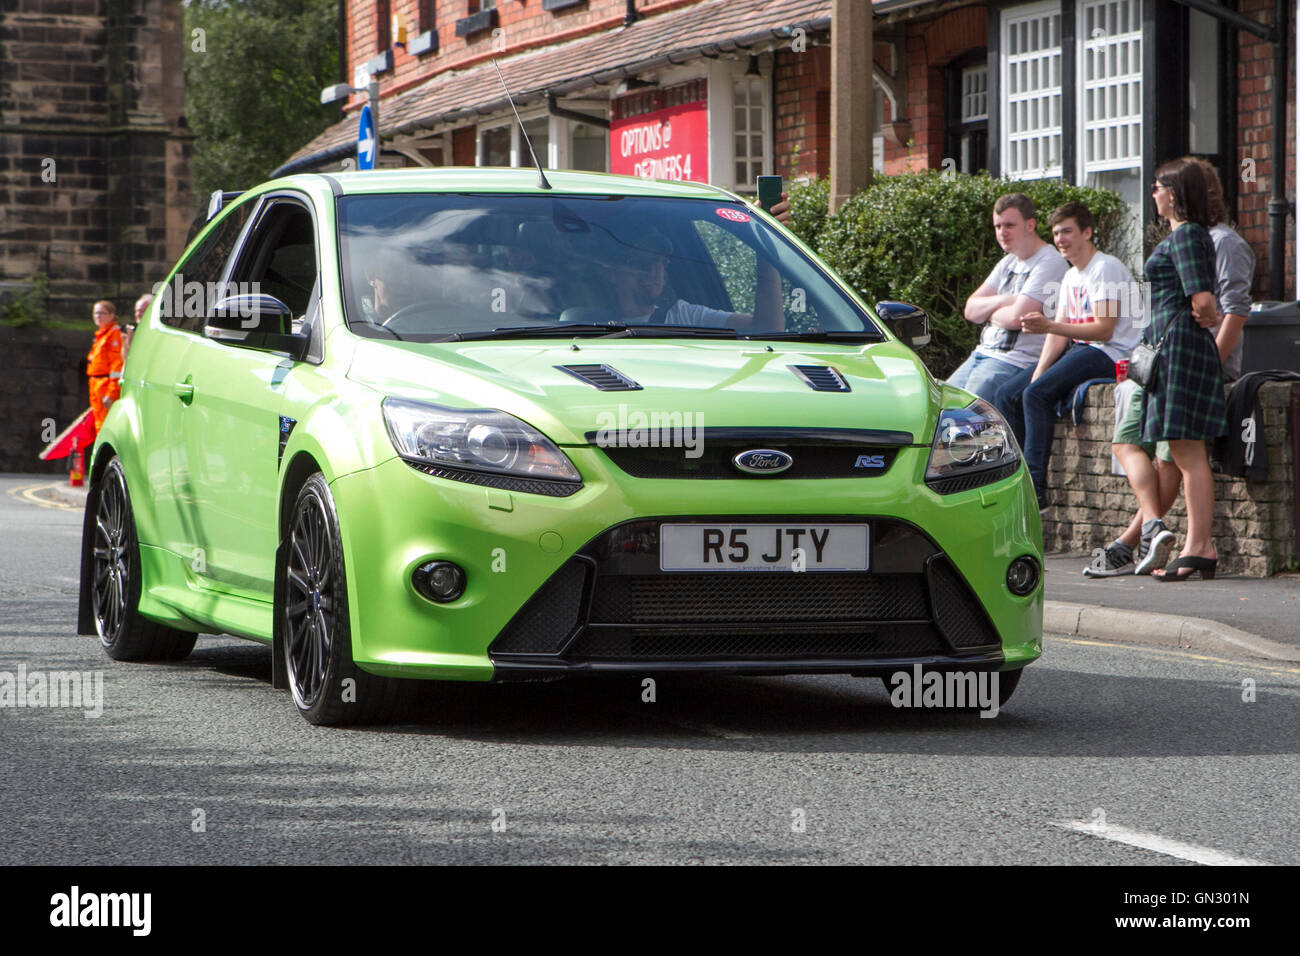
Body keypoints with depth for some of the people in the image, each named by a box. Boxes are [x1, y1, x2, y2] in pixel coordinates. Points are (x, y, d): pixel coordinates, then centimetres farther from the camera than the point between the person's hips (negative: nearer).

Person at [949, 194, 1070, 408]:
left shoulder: (1050, 263, -11)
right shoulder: (1009, 263, 17)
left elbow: (1017, 318, -21)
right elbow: (971, 310, 10)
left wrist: (988, 311, 0)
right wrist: (1002, 301, -10)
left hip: (1015, 363, -9)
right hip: (982, 355, 9)